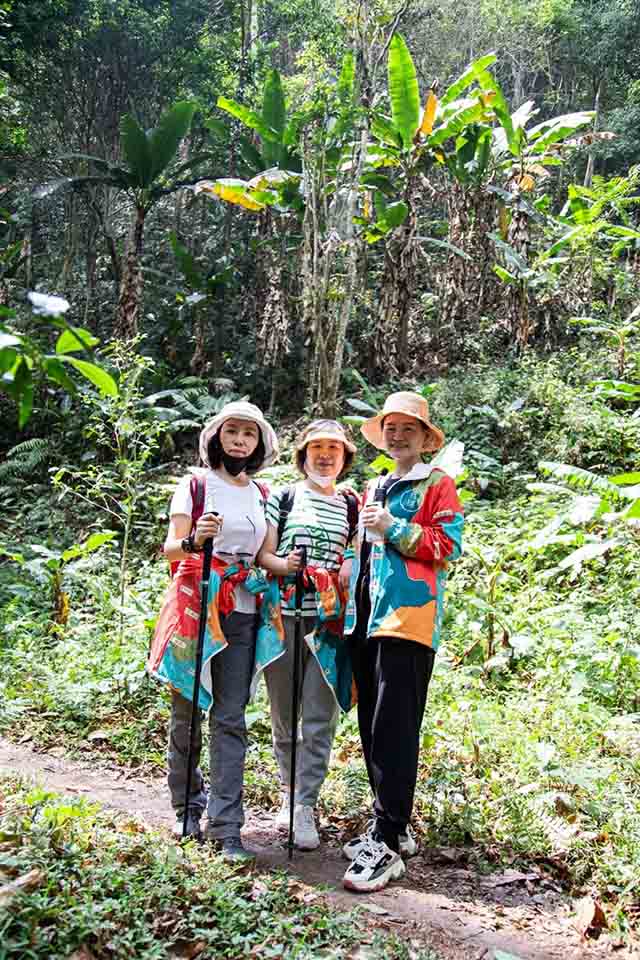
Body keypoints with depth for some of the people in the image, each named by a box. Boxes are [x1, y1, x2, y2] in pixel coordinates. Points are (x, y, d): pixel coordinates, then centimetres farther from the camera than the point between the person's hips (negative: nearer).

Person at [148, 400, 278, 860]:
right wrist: (193, 539, -26)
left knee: (231, 718, -2)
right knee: (188, 711, 3)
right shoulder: (194, 486, 3)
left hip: (241, 614, 2)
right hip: (194, 607, -2)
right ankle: (187, 806, 22)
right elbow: (171, 549, -4)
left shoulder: (263, 495, 14)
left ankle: (226, 826, -1)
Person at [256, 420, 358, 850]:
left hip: (329, 621, 1)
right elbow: (263, 554, 4)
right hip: (283, 616, 0)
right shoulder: (283, 497, 7)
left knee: (320, 718, -3)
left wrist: (351, 569, -6)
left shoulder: (352, 505, 12)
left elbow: (358, 560, 17)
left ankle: (306, 807, 5)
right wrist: (282, 564, -17)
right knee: (283, 714, 8)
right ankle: (290, 794, 26)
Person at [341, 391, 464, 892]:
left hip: (407, 617, -7)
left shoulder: (437, 484, 4)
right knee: (372, 728, 10)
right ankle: (390, 825, 21)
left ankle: (388, 843, -7)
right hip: (367, 618, 7)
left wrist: (393, 527, -12)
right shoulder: (373, 489, 24)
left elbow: (448, 544, -8)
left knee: (394, 730, -10)